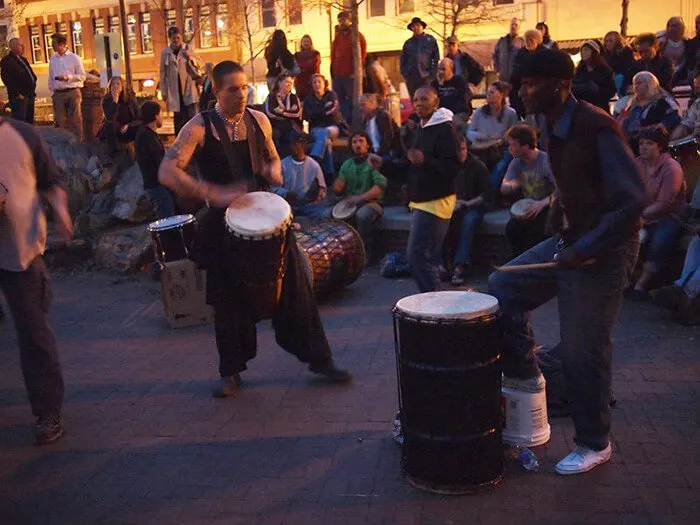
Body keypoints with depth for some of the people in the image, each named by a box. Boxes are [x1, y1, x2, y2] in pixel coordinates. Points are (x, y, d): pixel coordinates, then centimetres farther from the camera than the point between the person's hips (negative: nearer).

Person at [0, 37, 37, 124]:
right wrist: (16, 94, -19)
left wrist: (32, 90, 16)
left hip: (30, 96, 9)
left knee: (29, 122, 13)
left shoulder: (22, 59, 19)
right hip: (19, 97, -9)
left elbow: (30, 74, 26)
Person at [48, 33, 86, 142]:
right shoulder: (52, 59, 10)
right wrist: (52, 92, 9)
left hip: (72, 92, -4)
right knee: (60, 121, 5)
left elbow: (82, 76, -3)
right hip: (58, 94, 4)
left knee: (75, 120, -2)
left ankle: (78, 142, 3)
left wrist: (68, 77, -15)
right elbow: (50, 78, 14)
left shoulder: (74, 58, -1)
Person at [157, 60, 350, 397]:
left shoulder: (259, 121, 3)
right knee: (230, 298, 6)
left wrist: (273, 169, -5)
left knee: (294, 287, 6)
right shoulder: (200, 128, -11)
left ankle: (317, 357, 21)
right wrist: (214, 194, -32)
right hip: (224, 222, -3)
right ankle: (231, 371, 24)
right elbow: (167, 172, -21)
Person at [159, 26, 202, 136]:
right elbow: (163, 73, 6)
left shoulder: (188, 48, 4)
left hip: (189, 88, -1)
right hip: (175, 90, 1)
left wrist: (190, 58, -16)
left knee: (192, 116, -10)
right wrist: (163, 91, 3)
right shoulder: (165, 52, 3)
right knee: (178, 118, 5)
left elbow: (197, 64, 4)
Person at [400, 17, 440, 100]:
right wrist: (405, 74, 3)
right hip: (411, 78, 3)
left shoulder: (430, 40, 7)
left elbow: (436, 58, 3)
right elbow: (403, 60, 17)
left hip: (426, 77, -3)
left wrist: (432, 74, -7)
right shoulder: (408, 43, 15)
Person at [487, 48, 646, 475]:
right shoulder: (556, 128, 7)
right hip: (571, 240, 9)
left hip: (604, 251, -9)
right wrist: (565, 240, 12)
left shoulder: (596, 128, -21)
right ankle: (525, 375, 22)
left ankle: (594, 445, 18)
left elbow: (634, 200, -26)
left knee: (584, 352, -1)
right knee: (504, 287, 5)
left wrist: (585, 249, -25)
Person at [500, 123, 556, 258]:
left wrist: (542, 203, -33)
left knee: (537, 230, -30)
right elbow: (504, 188, -1)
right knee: (511, 228, -21)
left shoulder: (546, 161, -17)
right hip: (527, 207, 5)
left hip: (547, 207, -5)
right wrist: (513, 185, -25)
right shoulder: (516, 163, 1)